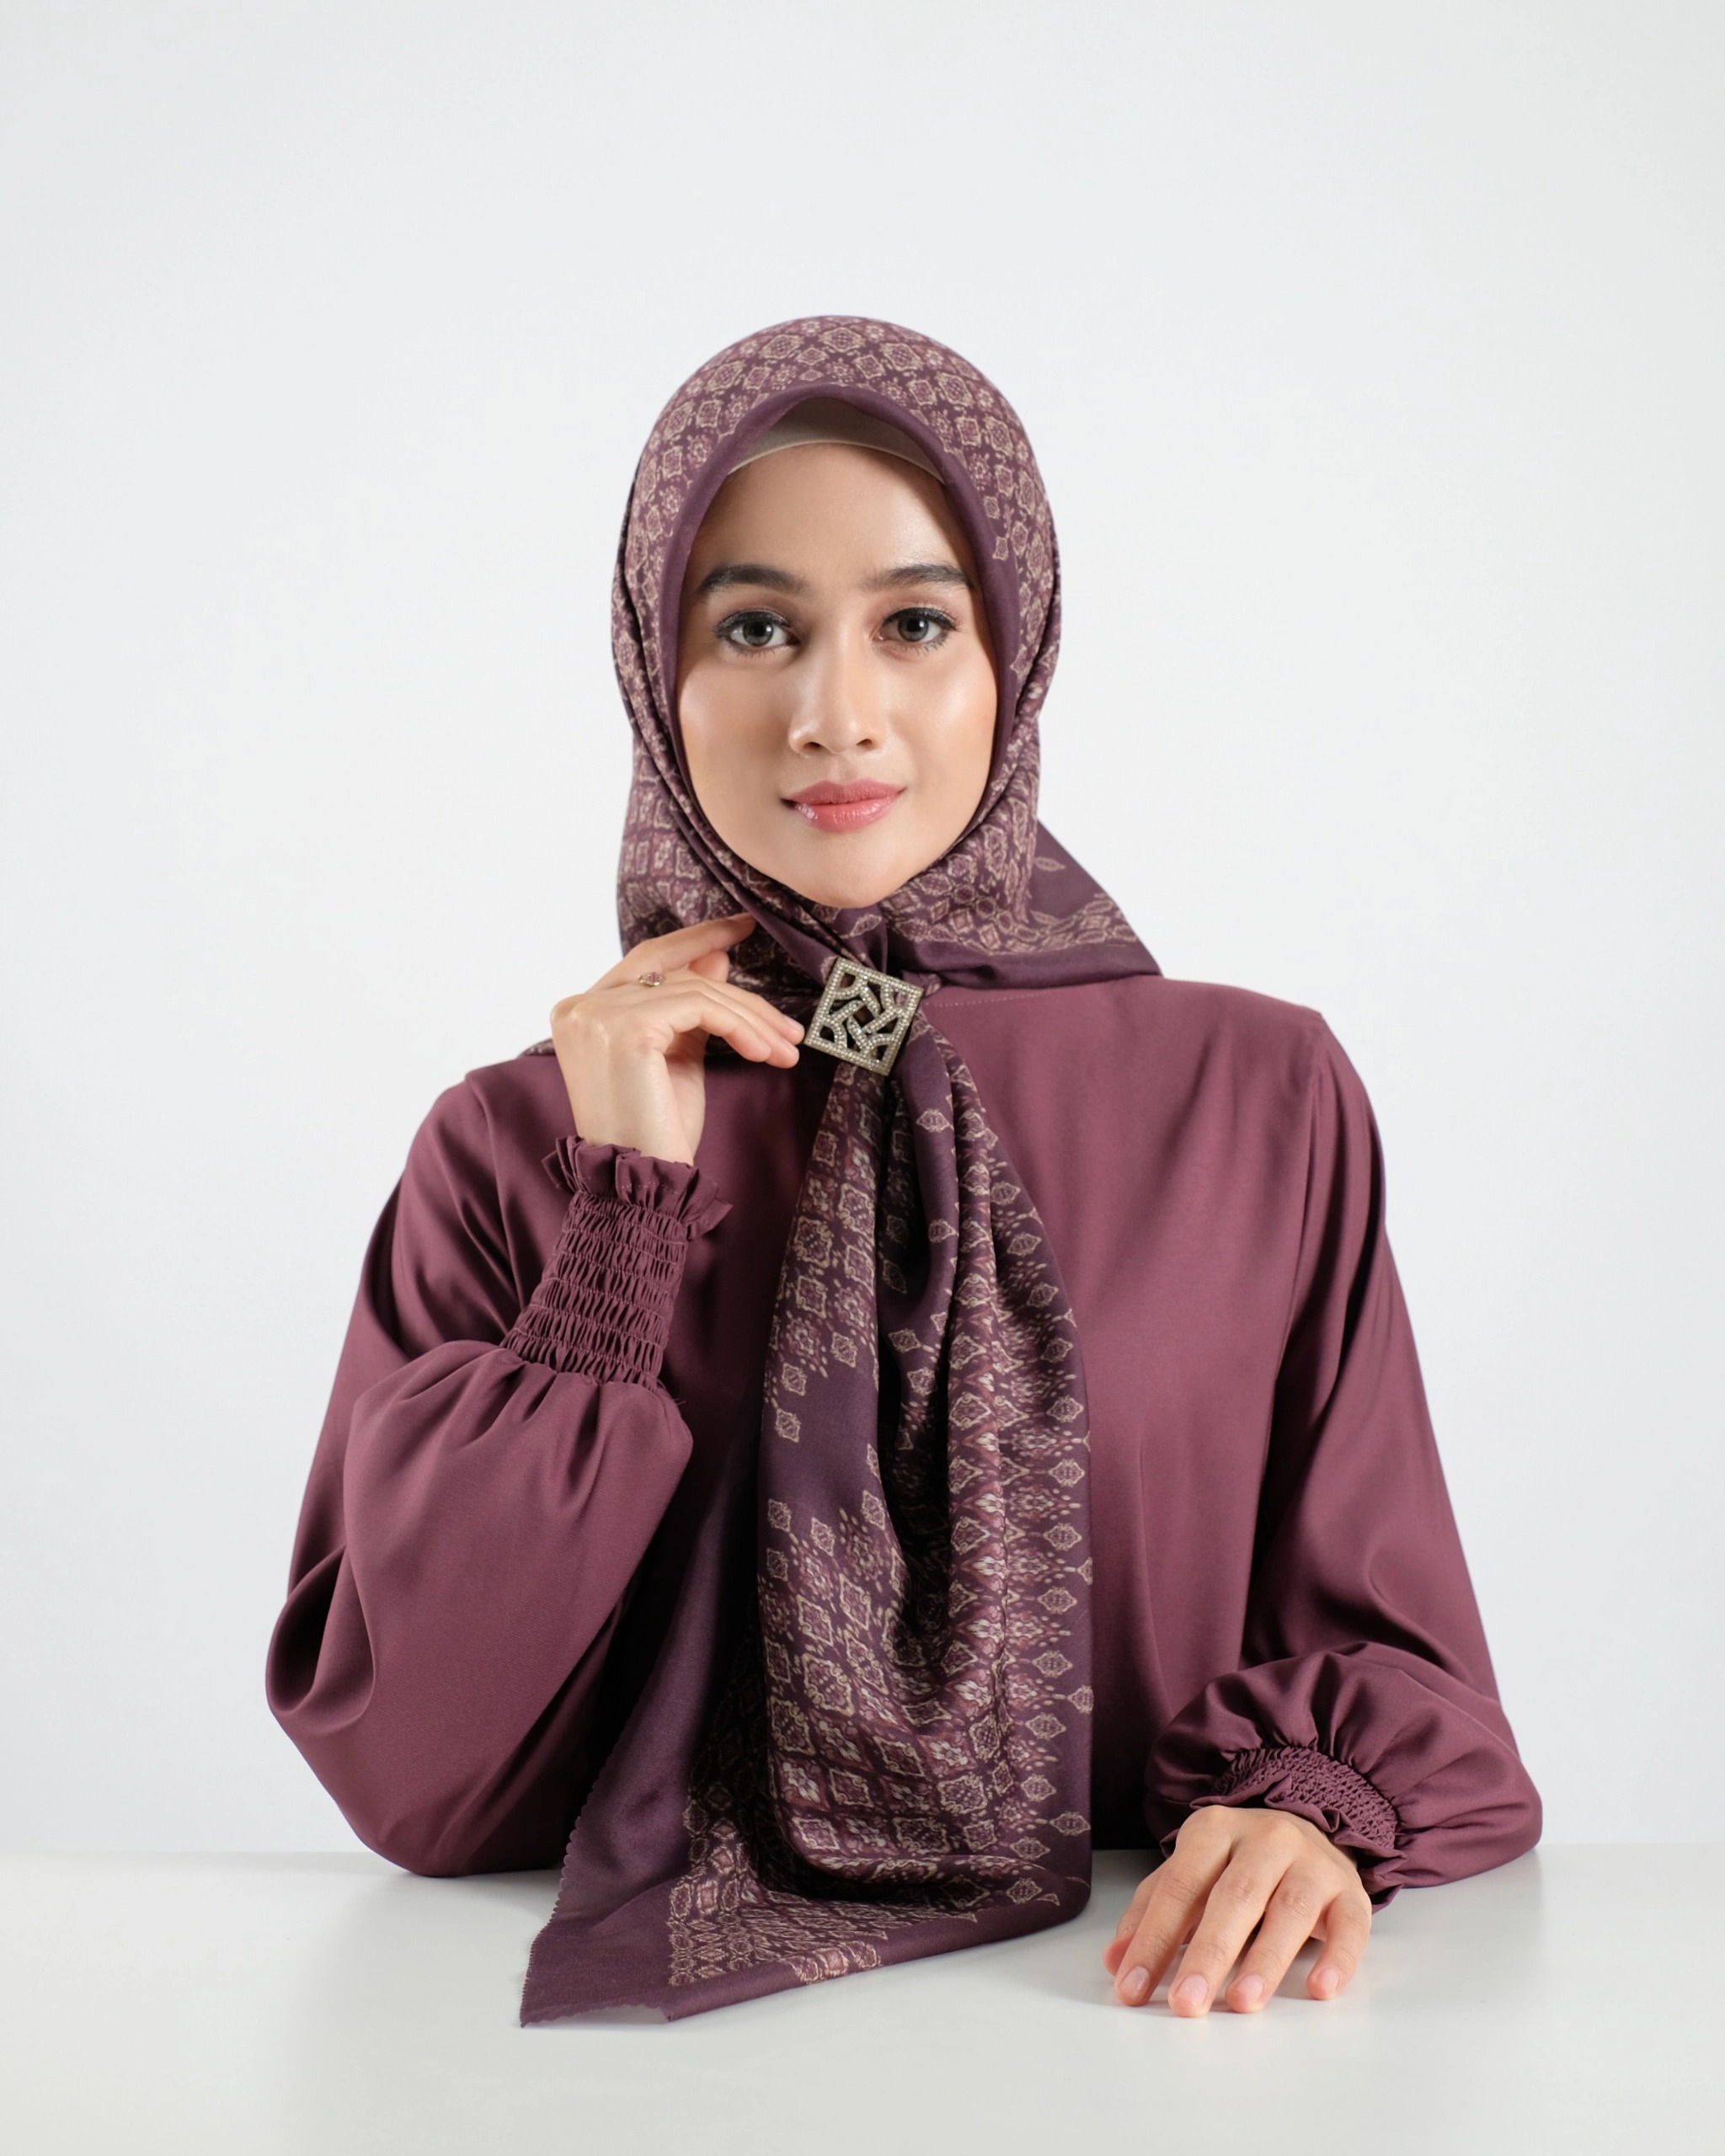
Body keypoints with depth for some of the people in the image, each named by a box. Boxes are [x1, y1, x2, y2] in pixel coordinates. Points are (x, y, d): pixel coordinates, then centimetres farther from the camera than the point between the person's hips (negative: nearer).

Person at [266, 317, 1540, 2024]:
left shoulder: (1264, 1102, 2)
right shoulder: (515, 1147, 2)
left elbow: (1393, 1645, 5)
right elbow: (410, 1783, -5)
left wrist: (1312, 1802, -17)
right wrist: (626, 1218, -8)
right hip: (667, 2014, -1)